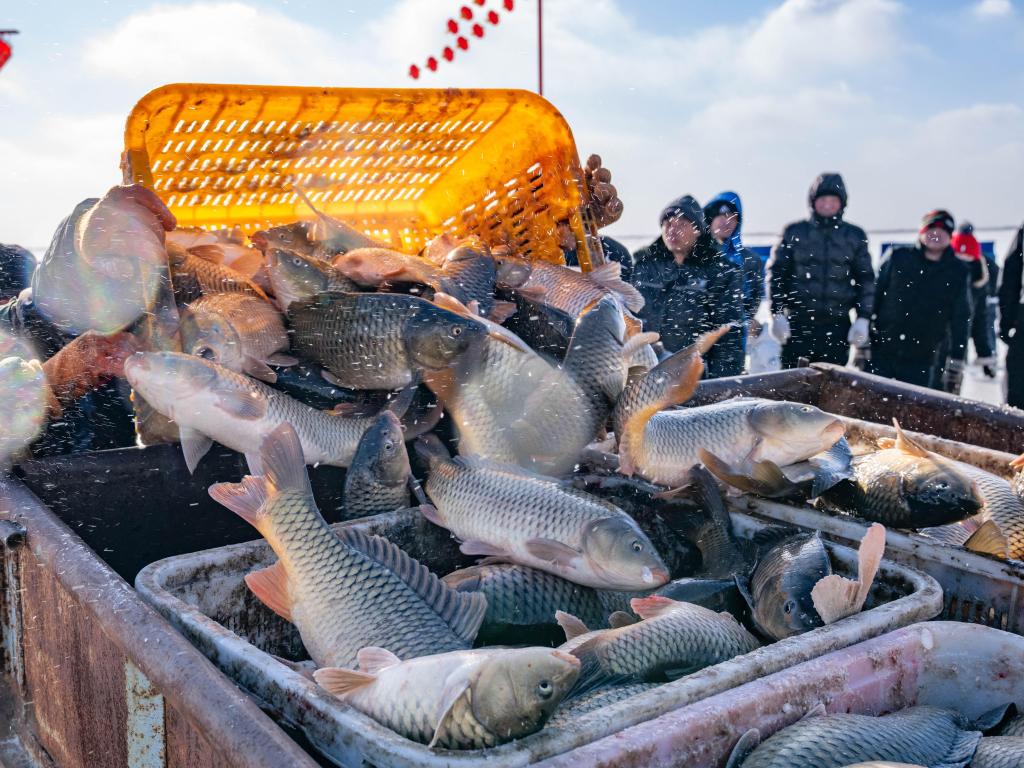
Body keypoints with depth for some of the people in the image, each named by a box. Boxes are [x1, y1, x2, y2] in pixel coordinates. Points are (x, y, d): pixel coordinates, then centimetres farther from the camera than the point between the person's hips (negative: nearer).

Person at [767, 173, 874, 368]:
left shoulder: (855, 236, 11)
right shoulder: (794, 233, 7)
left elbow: (865, 279, 12)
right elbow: (776, 273, 5)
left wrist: (863, 318, 3)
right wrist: (777, 313, -5)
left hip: (837, 327, 1)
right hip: (798, 323, -1)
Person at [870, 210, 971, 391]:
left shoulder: (958, 272, 5)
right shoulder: (897, 257, 1)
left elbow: (961, 320, 8)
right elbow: (872, 298, 4)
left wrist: (956, 362, 4)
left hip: (920, 363, 1)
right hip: (880, 355, -1)